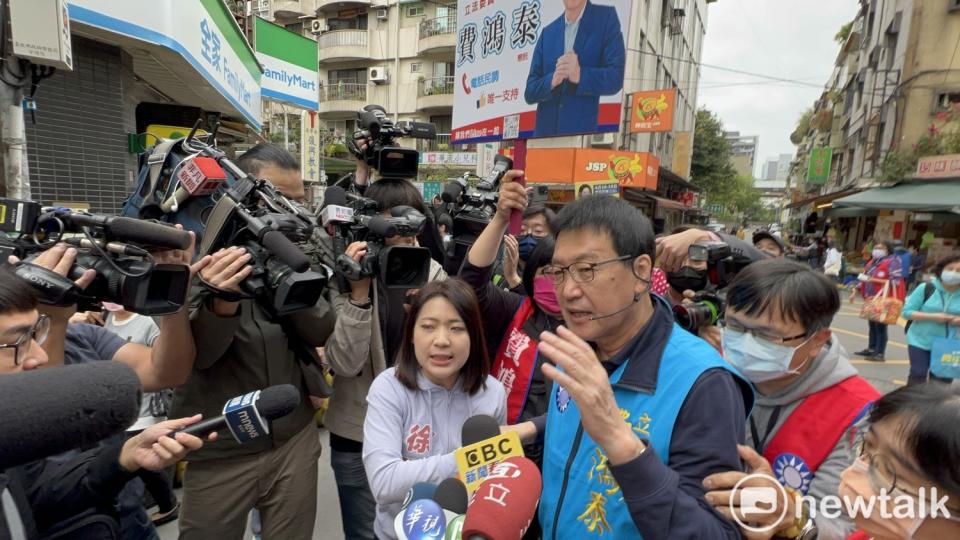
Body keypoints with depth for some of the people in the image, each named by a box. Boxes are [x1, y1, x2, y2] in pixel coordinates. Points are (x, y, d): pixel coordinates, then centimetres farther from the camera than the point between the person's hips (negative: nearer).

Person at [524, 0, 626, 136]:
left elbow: (616, 77, -7)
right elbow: (529, 92, 6)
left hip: (583, 131, -3)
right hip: (545, 131, 3)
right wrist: (552, 80, -14)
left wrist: (580, 75, -23)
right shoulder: (547, 33, 12)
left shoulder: (607, 17, 3)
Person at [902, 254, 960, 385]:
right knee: (917, 376, 1)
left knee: (940, 382, 6)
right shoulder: (926, 288, -7)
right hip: (920, 342, -2)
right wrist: (933, 317, -22)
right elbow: (906, 312, -9)